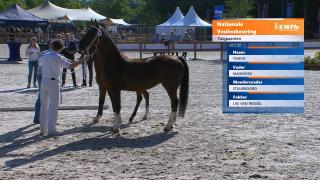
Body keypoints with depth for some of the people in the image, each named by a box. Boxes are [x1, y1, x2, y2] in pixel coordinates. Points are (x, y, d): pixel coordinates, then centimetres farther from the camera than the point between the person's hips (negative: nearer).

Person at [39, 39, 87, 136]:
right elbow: (70, 65, -19)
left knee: (44, 106, 14)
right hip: (53, 82, -6)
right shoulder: (58, 58, -11)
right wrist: (82, 60, -11)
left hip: (44, 81, 6)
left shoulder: (45, 56, 7)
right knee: (53, 106, 0)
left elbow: (40, 62, 28)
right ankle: (51, 130, -2)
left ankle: (42, 129, 17)